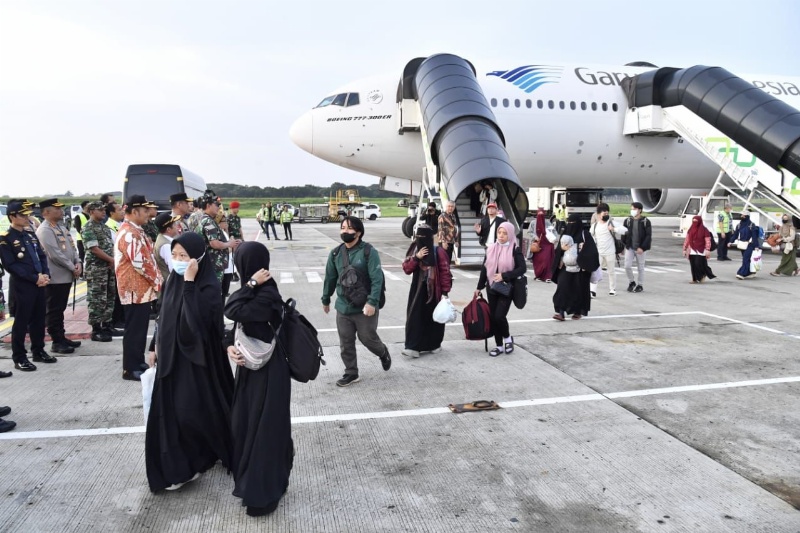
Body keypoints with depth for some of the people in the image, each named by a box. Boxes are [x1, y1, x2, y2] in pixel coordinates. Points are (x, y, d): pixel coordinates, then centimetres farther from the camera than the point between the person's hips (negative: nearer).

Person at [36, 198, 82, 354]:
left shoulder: (61, 227, 14)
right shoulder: (44, 230, -14)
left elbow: (72, 247, 15)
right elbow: (55, 255, -20)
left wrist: (77, 263, -1)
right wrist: (72, 268, -14)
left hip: (66, 276, 9)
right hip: (55, 277, -9)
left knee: (60, 309, 16)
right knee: (53, 311, 1)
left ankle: (62, 337, 24)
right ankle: (57, 342, 7)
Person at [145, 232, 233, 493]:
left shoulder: (208, 287, -20)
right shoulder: (174, 279, 2)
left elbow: (195, 320, -35)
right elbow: (164, 317, 13)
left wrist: (189, 282, -33)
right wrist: (156, 347, 17)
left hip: (195, 357, -7)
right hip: (171, 355, 8)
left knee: (191, 411, -1)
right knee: (168, 410, 14)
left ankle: (186, 465, 22)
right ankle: (174, 465, 31)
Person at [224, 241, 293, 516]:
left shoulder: (266, 295, -23)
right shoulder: (257, 290, 5)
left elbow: (232, 312, -29)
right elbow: (235, 323, 7)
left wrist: (251, 283, -23)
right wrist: (230, 346, -10)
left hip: (268, 369, -9)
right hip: (250, 364, 9)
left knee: (263, 427, 2)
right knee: (244, 421, 18)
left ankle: (264, 491, 16)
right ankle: (249, 478, 37)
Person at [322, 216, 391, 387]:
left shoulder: (369, 252, -14)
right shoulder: (335, 253, 2)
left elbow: (377, 279, -18)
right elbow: (330, 278, 12)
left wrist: (372, 302, -26)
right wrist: (325, 300, 19)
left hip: (365, 307, -4)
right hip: (343, 307, 4)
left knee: (368, 338, 8)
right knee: (346, 343, 10)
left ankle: (383, 353, 40)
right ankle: (351, 373, 27)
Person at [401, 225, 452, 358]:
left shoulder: (438, 251, -9)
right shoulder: (414, 250, 6)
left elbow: (445, 272, -10)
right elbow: (406, 269, 1)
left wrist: (445, 291, -12)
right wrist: (416, 258, -14)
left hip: (434, 290, -4)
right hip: (417, 290, 4)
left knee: (433, 317, 8)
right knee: (415, 317, -2)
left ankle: (434, 345, 25)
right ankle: (413, 346, 0)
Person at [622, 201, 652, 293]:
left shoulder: (645, 222, -5)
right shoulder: (627, 221, 4)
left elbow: (649, 236, -9)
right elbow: (623, 234, 9)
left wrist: (642, 248, -17)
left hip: (641, 249, -2)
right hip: (629, 248, 2)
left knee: (640, 267, 7)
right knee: (627, 266, -6)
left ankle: (640, 285, 20)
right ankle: (631, 282, 17)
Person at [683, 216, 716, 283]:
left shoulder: (704, 230, -6)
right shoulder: (690, 230, 9)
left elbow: (708, 241, -9)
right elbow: (687, 240, 11)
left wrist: (707, 250, -18)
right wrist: (684, 249, 9)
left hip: (700, 251, -5)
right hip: (692, 251, 5)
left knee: (699, 264, -11)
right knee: (693, 265, 4)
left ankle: (703, 275, 15)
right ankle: (695, 279, 12)